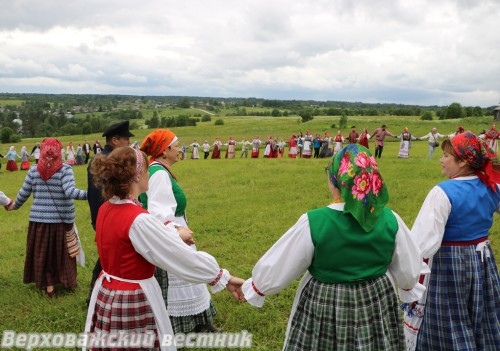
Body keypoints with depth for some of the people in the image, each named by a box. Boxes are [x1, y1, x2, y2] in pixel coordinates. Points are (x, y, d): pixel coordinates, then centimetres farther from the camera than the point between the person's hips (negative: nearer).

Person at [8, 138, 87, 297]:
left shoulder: (33, 170, -1)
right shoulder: (65, 170, -11)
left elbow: (24, 193, 5)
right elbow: (70, 192, -22)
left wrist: (14, 206, 23)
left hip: (39, 218, 2)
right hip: (61, 219, -2)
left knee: (42, 252, 14)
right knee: (61, 251, 14)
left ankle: (48, 285, 19)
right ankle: (67, 280, 25)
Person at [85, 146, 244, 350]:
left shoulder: (105, 210, -2)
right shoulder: (138, 220, -27)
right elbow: (185, 257, -23)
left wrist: (173, 234, 18)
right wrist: (224, 278, -15)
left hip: (107, 296, 8)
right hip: (133, 303, -8)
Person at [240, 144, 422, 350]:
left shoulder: (313, 223, -23)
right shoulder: (390, 220, -13)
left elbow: (276, 269, -11)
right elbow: (409, 273, 1)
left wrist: (252, 288, 8)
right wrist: (405, 288, 24)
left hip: (324, 309, -2)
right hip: (378, 306, 3)